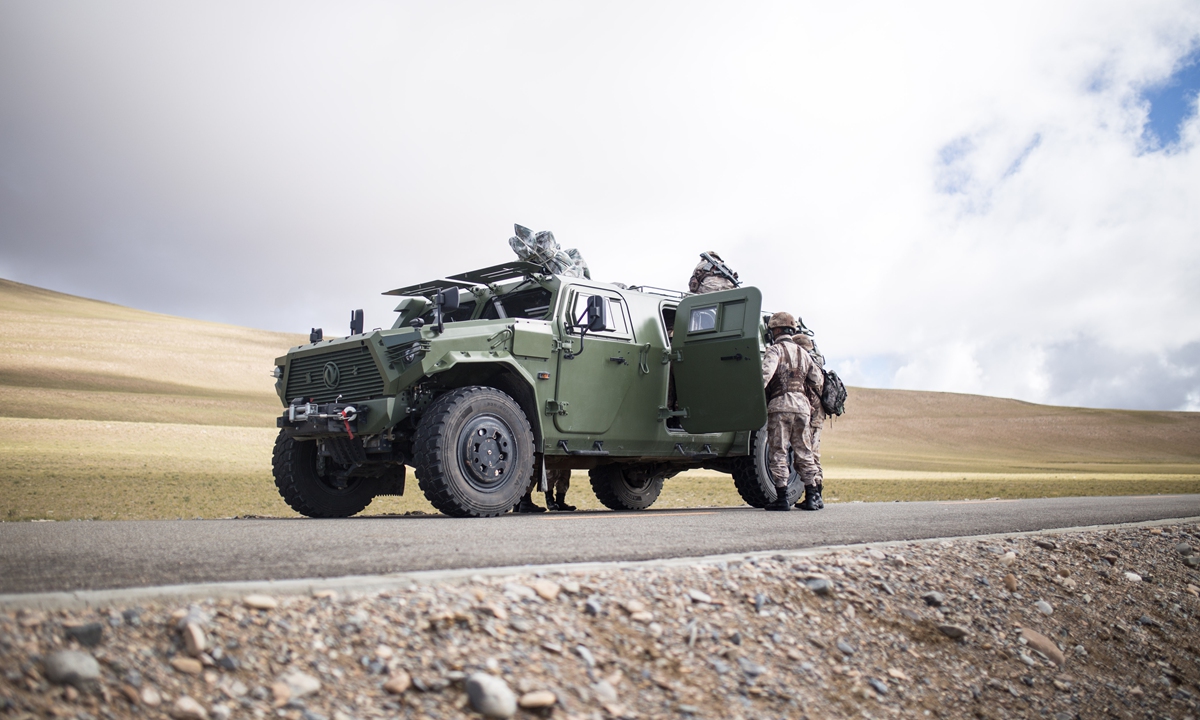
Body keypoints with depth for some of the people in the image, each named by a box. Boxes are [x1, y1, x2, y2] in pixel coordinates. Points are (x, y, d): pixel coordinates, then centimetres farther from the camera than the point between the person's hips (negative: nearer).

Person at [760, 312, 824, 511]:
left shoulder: (775, 349, -1)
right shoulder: (802, 353, 19)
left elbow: (765, 373, -19)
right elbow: (816, 377, 24)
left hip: (780, 405, -6)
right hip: (802, 405, 6)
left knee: (778, 453, -2)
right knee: (803, 452, 12)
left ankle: (782, 499, -4)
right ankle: (812, 495, 11)